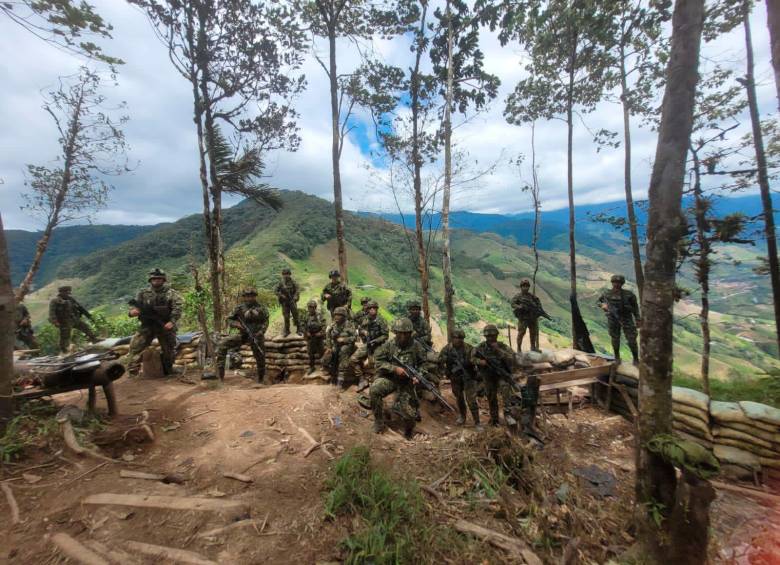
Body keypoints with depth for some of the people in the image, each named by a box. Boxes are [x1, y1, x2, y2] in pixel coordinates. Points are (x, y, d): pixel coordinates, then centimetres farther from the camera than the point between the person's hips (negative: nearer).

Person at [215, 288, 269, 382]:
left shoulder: (261, 308, -2)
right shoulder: (239, 308, 0)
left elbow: (265, 322, -2)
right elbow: (229, 319, 6)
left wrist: (261, 331, -18)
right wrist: (236, 324, -15)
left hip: (256, 336, -1)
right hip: (243, 334, 1)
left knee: (260, 358, 4)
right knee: (222, 343, -18)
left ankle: (260, 380, 26)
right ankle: (220, 371, -14)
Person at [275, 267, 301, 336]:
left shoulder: (293, 282, -5)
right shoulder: (281, 282, 1)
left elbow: (297, 291, -7)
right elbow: (276, 291, 7)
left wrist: (294, 298, -19)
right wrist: (281, 295, -8)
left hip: (292, 302, -2)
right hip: (284, 302, 2)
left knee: (295, 316, 3)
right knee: (286, 317, 7)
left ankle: (298, 330, 15)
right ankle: (287, 331, 20)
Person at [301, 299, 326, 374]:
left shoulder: (319, 315, -15)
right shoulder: (306, 316, -4)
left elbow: (324, 325, -13)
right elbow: (302, 325, 3)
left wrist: (321, 333, -21)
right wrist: (306, 332, -8)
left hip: (318, 336, -3)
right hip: (310, 337, 3)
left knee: (320, 352, 8)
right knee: (311, 353, 11)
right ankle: (311, 367, 26)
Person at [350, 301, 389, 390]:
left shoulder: (381, 320, -10)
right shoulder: (365, 319, 5)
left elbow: (385, 335, -12)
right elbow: (360, 330, 17)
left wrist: (375, 341, -21)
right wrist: (363, 332, -6)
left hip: (377, 346, -5)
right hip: (366, 344, 5)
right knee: (353, 360, -7)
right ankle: (362, 380, 2)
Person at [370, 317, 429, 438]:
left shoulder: (416, 346, -4)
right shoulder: (389, 345, -8)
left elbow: (422, 364, 8)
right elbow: (378, 361, -10)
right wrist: (395, 368, -20)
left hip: (406, 382, 1)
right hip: (389, 378, 0)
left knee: (409, 414, -5)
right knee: (374, 390, -29)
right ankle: (379, 423, -6)